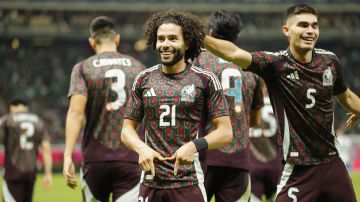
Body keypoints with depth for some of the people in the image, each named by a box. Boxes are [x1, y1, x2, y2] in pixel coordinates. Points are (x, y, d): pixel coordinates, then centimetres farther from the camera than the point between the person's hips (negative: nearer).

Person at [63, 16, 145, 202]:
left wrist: (68, 155, -15)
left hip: (95, 159, 0)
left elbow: (76, 112, -11)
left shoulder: (83, 68, 2)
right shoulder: (138, 68, 9)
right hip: (130, 159, 0)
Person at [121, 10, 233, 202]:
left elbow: (225, 132, -1)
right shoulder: (143, 80, 10)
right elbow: (127, 129, 13)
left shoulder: (205, 80, 1)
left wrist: (195, 146, -17)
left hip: (189, 184, -3)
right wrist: (142, 148, -8)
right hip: (151, 183, 3)